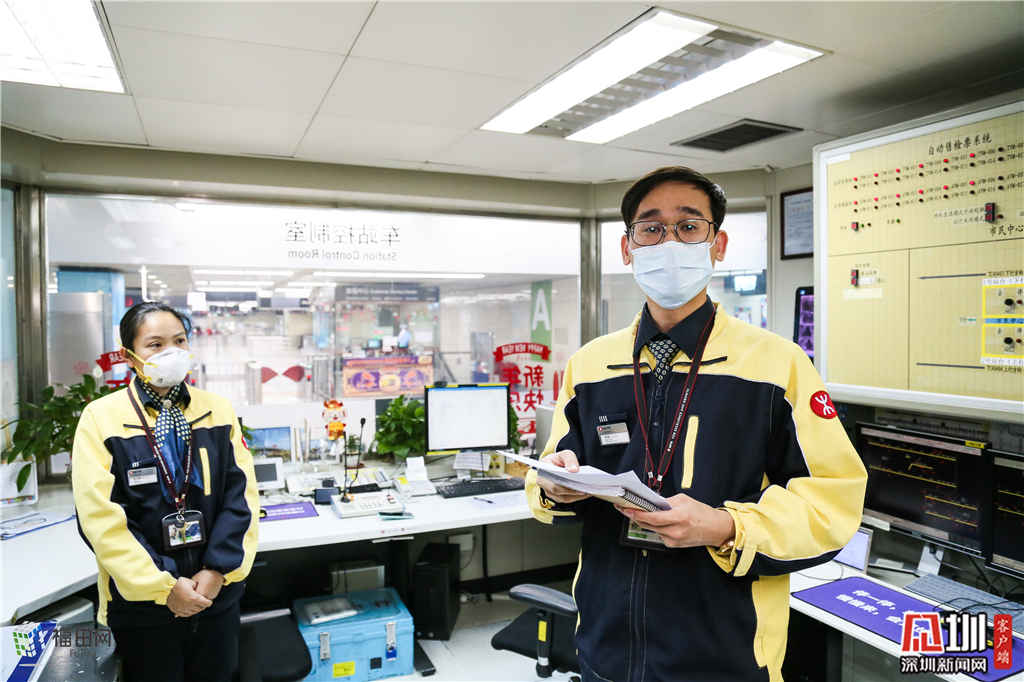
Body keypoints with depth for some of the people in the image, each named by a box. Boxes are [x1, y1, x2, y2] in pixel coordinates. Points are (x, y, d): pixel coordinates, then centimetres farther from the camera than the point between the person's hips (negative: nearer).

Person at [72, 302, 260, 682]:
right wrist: (163, 585, -14)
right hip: (142, 603, -2)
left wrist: (219, 570, -11)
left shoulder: (218, 411, 0)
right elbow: (101, 517, -12)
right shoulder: (101, 418, -7)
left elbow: (241, 495, -2)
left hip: (218, 595, 3)